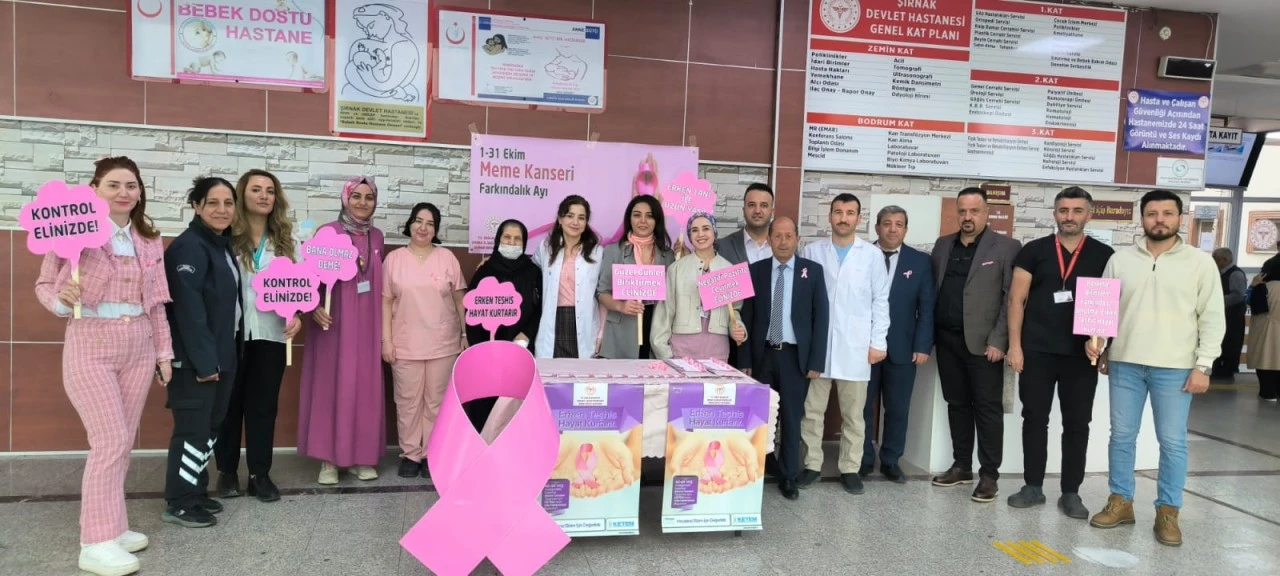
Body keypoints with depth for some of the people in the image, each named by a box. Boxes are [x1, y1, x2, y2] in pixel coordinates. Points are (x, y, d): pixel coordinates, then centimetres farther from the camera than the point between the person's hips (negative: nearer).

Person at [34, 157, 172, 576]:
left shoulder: (149, 240, 8)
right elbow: (44, 284, -4)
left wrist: (164, 351, 11)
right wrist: (61, 302, -26)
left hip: (139, 347, 5)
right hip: (91, 345, -5)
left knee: (123, 441, 10)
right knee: (110, 441, -7)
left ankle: (110, 526, 21)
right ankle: (97, 542, 3)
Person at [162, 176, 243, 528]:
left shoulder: (223, 246, 13)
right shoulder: (188, 247, -15)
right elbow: (189, 310, -21)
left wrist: (224, 355, 10)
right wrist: (204, 360, -22)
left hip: (223, 354, 9)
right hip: (195, 358, -9)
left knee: (211, 427, 15)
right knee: (193, 429, -3)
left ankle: (197, 492, 26)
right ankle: (178, 503, 9)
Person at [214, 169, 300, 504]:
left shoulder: (286, 241, 10)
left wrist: (297, 315, -7)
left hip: (271, 334, 3)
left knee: (263, 404, 8)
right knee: (229, 403, 9)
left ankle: (260, 474, 16)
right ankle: (227, 471, 23)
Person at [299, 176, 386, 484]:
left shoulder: (376, 236, 9)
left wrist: (382, 324, 14)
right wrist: (314, 307, -22)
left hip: (366, 324, 4)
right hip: (333, 321, -4)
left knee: (364, 386, 6)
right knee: (331, 384, 1)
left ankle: (361, 455, 16)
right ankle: (329, 458, 9)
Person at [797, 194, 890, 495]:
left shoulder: (872, 255, 3)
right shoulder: (812, 251, 3)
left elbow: (880, 301, 4)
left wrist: (878, 342, -1)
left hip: (855, 346, 0)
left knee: (853, 413, 7)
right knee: (812, 410, 6)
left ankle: (849, 468, 18)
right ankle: (812, 464, 18)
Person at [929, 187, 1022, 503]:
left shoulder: (1006, 247, -3)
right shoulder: (943, 245, 12)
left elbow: (1012, 299, -8)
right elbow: (932, 290, 12)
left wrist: (998, 341, -14)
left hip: (982, 342, -5)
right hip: (947, 340, 5)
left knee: (988, 408, 1)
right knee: (957, 405, 12)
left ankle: (989, 474, 8)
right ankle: (962, 466, 23)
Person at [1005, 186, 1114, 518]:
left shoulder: (1104, 255, 4)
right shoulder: (1034, 251, 3)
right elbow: (1017, 299, 1)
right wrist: (1014, 345, -5)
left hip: (1082, 353, 0)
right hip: (1036, 351, 0)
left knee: (1077, 423, 6)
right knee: (1034, 419, 6)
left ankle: (1071, 493, 16)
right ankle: (1033, 487, 18)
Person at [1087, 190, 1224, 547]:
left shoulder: (1201, 263, 0)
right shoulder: (1121, 260, 6)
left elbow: (1212, 319, -1)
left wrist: (1203, 365, -7)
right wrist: (1095, 340, -5)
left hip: (1175, 368, -2)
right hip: (1125, 363, 2)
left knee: (1173, 442, 4)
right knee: (1121, 435, 8)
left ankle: (1168, 511, 15)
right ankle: (1120, 502, 20)